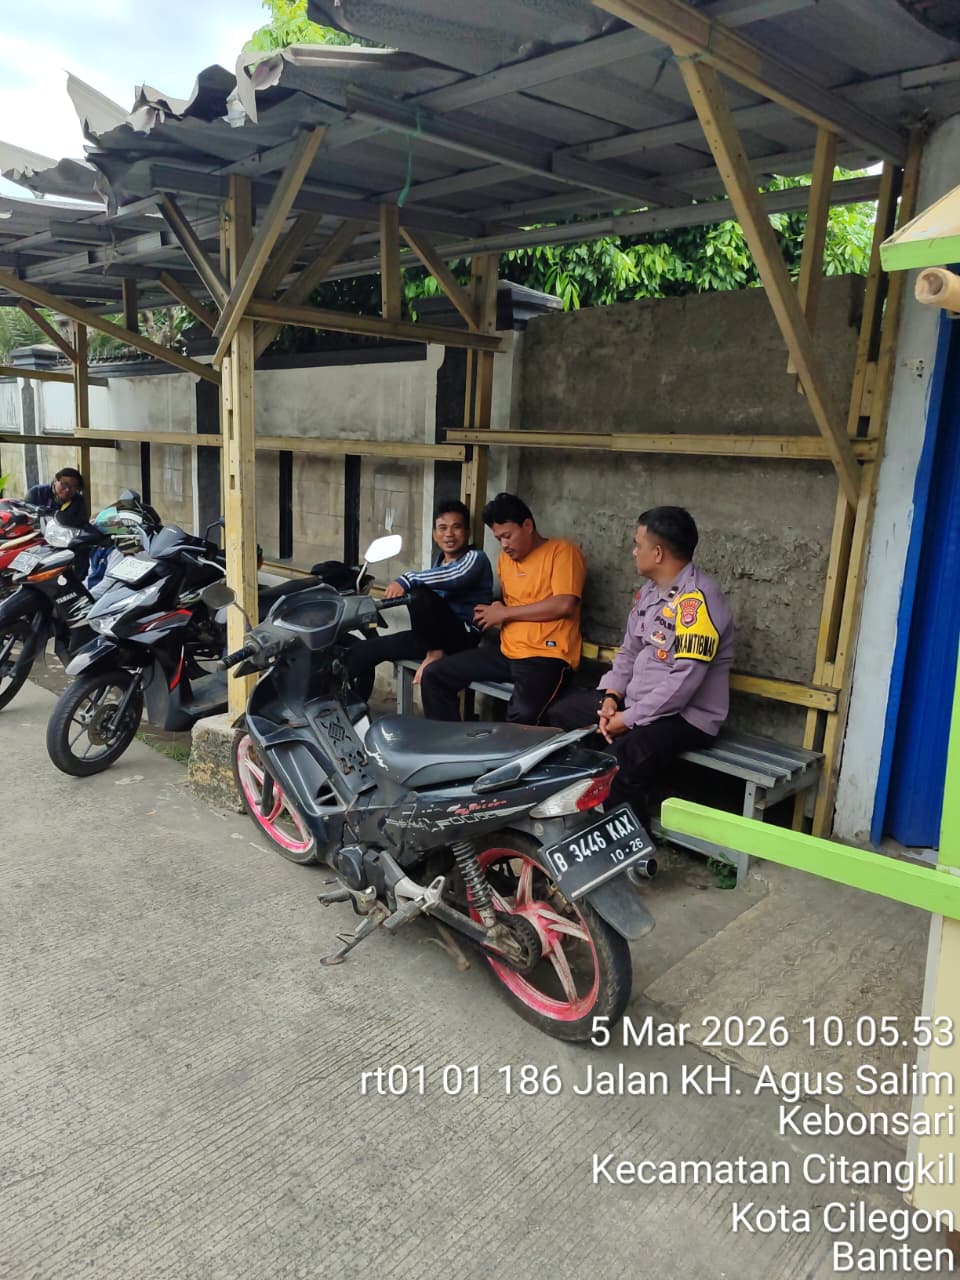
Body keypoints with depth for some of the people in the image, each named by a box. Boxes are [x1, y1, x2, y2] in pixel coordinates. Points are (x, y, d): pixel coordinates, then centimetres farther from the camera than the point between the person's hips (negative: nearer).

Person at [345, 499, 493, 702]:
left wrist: (407, 580, -33)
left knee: (420, 594, -34)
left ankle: (435, 653, -13)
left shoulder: (476, 558, -8)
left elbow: (455, 577, -30)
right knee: (361, 652, 3)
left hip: (463, 636, -8)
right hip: (433, 635, 8)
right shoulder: (440, 558, 17)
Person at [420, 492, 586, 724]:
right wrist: (493, 613, 6)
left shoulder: (562, 551, -4)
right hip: (507, 651, 8)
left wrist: (505, 613, -9)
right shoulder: (504, 559, 19)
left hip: (547, 655, -7)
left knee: (522, 716, -36)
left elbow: (564, 604, -17)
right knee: (434, 675, 0)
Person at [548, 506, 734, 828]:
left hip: (686, 715, -10)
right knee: (562, 716, 10)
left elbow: (684, 682, -27)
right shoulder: (649, 592, 9)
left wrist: (629, 719, -20)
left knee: (621, 758, -34)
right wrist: (611, 696, -4)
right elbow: (629, 652, 14)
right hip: (635, 701, 10)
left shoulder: (697, 599, -22)